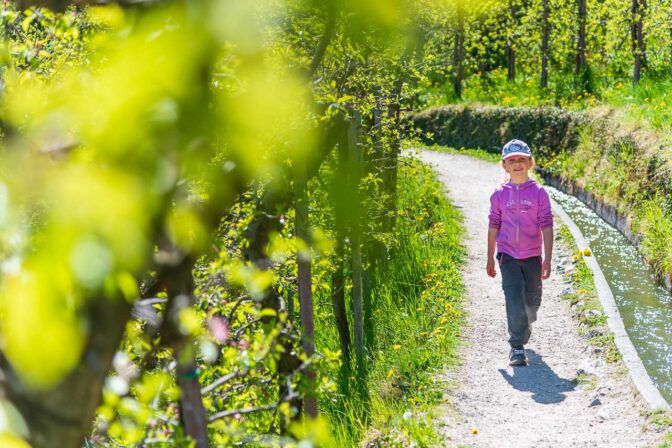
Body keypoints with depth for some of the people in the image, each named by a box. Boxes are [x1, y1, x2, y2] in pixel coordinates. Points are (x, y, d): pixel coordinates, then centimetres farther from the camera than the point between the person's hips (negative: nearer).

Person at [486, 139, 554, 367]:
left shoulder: (538, 192, -3)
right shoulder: (499, 194, 1)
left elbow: (547, 227, -4)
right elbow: (493, 226, 7)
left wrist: (547, 259, -9)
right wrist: (490, 258, 9)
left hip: (532, 256, 1)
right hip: (508, 255, -1)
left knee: (532, 300, 13)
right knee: (514, 300, -12)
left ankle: (525, 326, 43)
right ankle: (517, 347, -10)